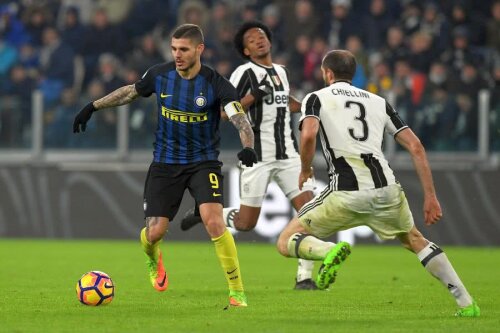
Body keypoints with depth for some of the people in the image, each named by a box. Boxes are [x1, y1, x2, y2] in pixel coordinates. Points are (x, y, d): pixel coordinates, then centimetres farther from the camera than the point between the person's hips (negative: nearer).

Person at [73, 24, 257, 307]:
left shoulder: (216, 84, -17)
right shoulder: (160, 75, -6)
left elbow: (241, 119, -27)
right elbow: (131, 91, 14)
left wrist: (248, 147, -47)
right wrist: (93, 107, 18)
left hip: (203, 162, -3)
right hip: (166, 163, 3)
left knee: (214, 222, -24)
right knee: (154, 232, -2)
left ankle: (237, 292, -13)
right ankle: (154, 260, 38)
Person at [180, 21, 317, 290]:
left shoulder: (280, 72, 14)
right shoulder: (245, 73, -8)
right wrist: (252, 97, -26)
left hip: (287, 154, 6)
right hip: (258, 155, -6)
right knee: (246, 223, -1)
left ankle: (304, 276, -3)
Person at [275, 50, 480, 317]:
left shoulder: (316, 98, 10)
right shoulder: (378, 102, 21)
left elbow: (308, 135, -12)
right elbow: (415, 147, 14)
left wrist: (305, 169, 7)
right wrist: (430, 196, 16)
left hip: (346, 193, -4)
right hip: (386, 189, 4)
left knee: (286, 242, 9)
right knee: (415, 241, 30)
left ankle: (329, 251, -24)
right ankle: (466, 304, 21)